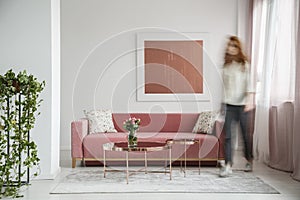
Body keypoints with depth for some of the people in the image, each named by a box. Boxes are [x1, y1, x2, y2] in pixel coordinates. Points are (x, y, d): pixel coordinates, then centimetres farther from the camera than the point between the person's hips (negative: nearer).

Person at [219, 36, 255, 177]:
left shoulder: (244, 64, -1)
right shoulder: (225, 65, 10)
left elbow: (249, 82, -10)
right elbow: (224, 85, 10)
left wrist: (250, 100, -22)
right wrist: (222, 102, 4)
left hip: (242, 104, -3)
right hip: (228, 104, 3)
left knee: (246, 134, 6)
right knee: (227, 135, -4)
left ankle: (249, 160, 26)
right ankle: (228, 165, -2)